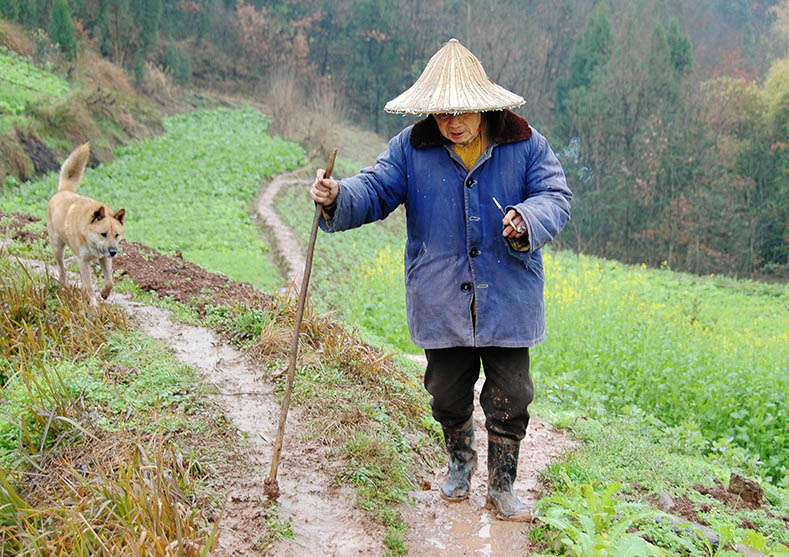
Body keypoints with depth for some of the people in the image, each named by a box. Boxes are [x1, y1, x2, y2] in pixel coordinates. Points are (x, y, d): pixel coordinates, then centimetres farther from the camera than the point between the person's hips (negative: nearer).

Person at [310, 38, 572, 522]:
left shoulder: (525, 144, -4)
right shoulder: (412, 147, -2)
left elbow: (556, 197, -4)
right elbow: (375, 190, -5)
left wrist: (528, 220, -27)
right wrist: (338, 198, -27)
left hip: (507, 302, -1)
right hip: (441, 304, 1)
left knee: (509, 400, 7)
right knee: (448, 394, 16)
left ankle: (502, 487, 28)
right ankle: (461, 461, 46)